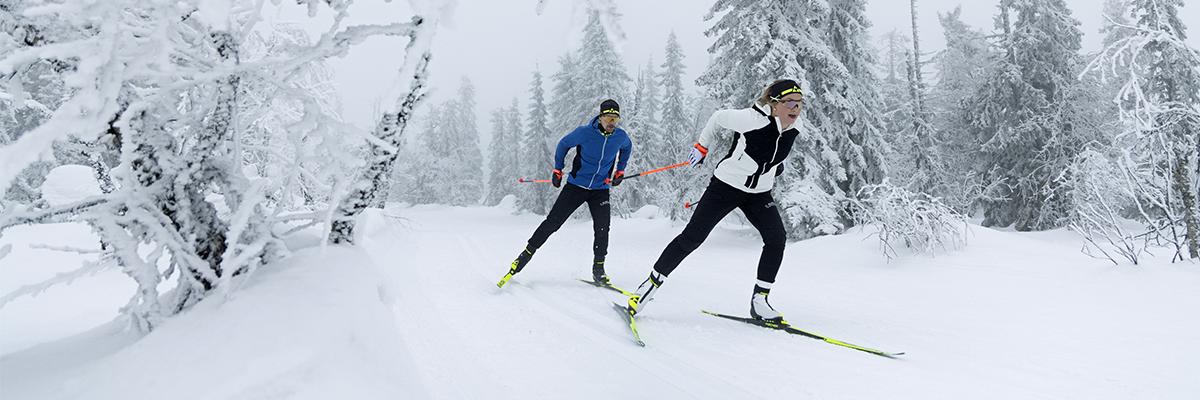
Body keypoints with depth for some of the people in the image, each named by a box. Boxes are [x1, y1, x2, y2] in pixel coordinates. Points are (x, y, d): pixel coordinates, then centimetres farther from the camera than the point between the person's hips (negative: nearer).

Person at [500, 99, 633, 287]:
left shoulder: (621, 137, -9)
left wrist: (620, 171, 10)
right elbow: (564, 144, 1)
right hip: (576, 185, -2)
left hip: (601, 189, 2)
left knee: (602, 228, -11)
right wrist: (557, 169, 2)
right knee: (552, 222, -3)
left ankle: (598, 268, 4)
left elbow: (627, 148, 17)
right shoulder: (584, 132, -18)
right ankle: (527, 253, 9)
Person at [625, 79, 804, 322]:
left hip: (759, 194, 5)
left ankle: (759, 301, -3)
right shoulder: (751, 119, -24)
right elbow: (718, 118, -5)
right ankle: (649, 286, 5)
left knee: (777, 238, -14)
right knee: (692, 238, -7)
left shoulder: (792, 131, -6)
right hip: (726, 186, -5)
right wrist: (702, 146, 4)